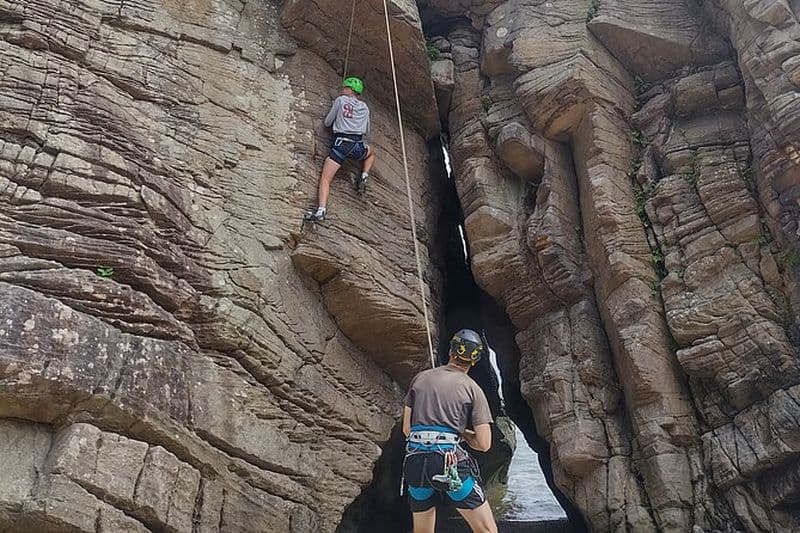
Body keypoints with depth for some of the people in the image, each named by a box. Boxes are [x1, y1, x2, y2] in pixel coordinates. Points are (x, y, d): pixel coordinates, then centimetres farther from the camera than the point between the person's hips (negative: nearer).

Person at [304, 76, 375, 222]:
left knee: (325, 179, -7)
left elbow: (327, 122, 15)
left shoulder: (340, 100, 9)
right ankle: (364, 178, 15)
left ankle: (321, 210, -27)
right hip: (358, 146, 3)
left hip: (340, 144, -3)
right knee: (371, 152, 38)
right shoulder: (364, 107, 19)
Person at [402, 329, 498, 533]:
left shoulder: (420, 378, 12)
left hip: (415, 462, 4)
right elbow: (483, 444, 0)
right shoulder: (472, 389, 4)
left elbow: (406, 429, 13)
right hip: (451, 463, -4)